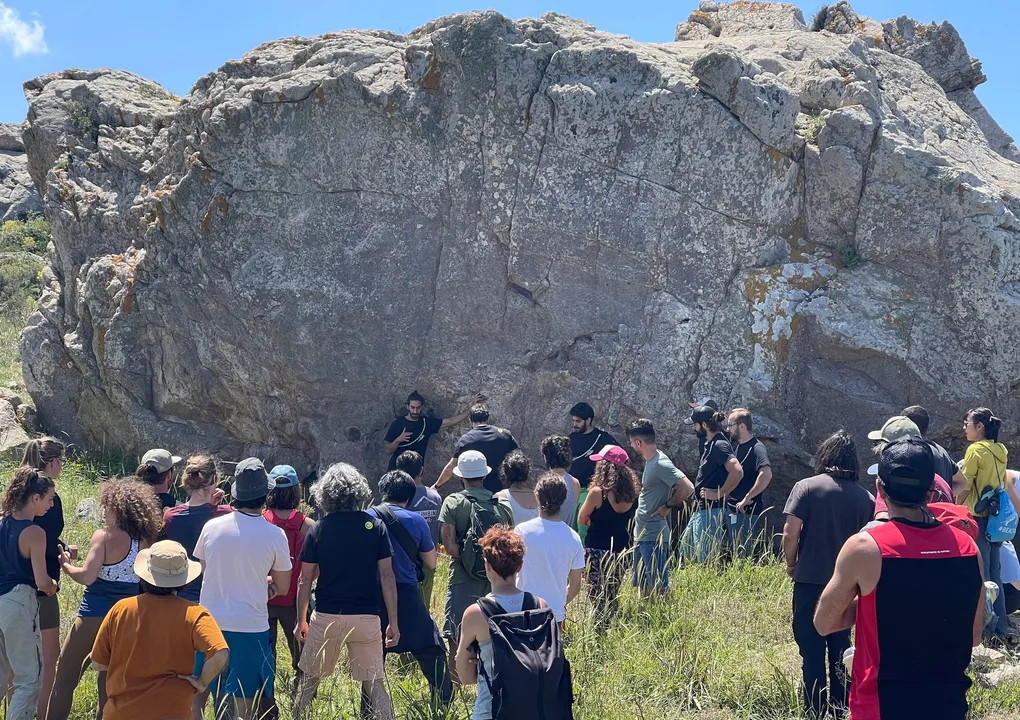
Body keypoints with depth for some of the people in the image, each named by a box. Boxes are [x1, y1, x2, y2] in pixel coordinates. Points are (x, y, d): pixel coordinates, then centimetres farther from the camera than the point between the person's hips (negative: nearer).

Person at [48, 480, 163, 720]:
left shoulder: (104, 536, -12)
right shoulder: (146, 541, 4)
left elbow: (87, 576, -20)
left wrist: (66, 565, -3)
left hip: (95, 617, -5)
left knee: (64, 680, 11)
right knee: (109, 686, 13)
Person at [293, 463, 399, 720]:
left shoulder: (318, 530, -2)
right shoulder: (376, 527, -2)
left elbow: (305, 580, 0)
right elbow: (387, 576, -3)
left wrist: (301, 620, 11)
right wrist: (394, 622, 1)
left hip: (326, 617, 0)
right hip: (366, 617, 0)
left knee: (309, 680, 17)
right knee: (375, 684, 7)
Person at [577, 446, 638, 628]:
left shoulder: (597, 493, -16)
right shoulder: (631, 493, -2)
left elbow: (581, 520, -5)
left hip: (597, 550, -6)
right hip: (621, 550, 6)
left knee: (597, 595, 1)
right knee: (613, 595, 17)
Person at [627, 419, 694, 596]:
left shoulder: (661, 464, -19)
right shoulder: (650, 461, 10)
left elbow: (687, 488, -26)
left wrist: (667, 507, -15)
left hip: (653, 536, -10)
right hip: (641, 534, 10)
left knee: (658, 587, -5)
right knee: (642, 586, 17)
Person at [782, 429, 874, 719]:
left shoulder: (806, 487, -10)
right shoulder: (865, 497, 0)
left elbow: (790, 534, -14)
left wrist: (791, 564, 3)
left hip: (810, 581, -3)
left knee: (812, 653, 4)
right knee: (841, 651, 16)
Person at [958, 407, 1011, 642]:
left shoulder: (976, 450, -12)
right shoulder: (1001, 451, 10)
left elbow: (964, 488, -13)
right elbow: (1002, 484, 17)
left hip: (978, 518, -8)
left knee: (981, 576, -3)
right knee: (995, 576, 12)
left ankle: (989, 630, -2)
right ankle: (1001, 629, 15)